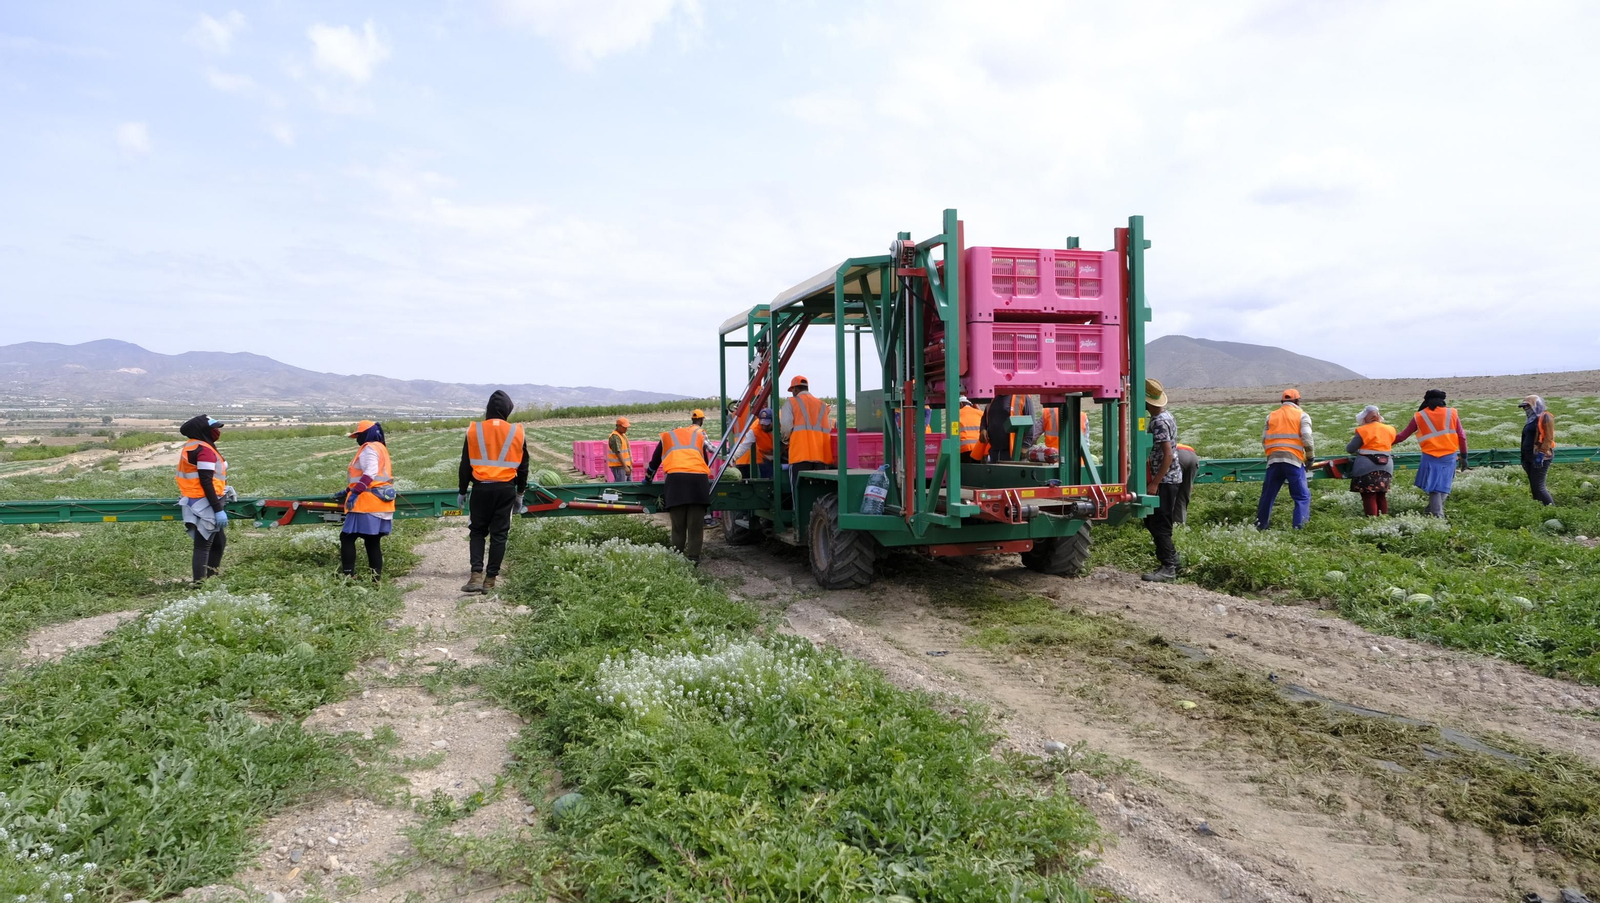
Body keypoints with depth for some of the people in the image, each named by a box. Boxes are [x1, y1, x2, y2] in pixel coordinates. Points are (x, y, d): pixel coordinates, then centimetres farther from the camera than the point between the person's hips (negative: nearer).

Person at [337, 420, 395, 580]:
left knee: (347, 537, -5)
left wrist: (355, 493, -24)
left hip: (368, 503, -10)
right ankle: (376, 577, 9)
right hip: (379, 504, 10)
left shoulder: (370, 449, -8)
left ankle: (347, 575, -6)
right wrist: (348, 491, 27)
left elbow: (369, 474, -21)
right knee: (373, 542, 10)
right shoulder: (380, 448, 23)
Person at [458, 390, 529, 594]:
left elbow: (465, 465, 3)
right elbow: (523, 468, 8)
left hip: (481, 488, 0)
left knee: (477, 531, 11)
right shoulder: (517, 433, 1)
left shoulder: (473, 431, -2)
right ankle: (490, 579, 7)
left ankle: (477, 574, -5)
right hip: (506, 489, 0)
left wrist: (462, 491, 13)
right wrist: (520, 494, 18)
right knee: (499, 534, 6)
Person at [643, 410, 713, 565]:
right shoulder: (699, 436, 30)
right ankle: (693, 559, 3)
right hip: (698, 479, 1)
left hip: (676, 479, -1)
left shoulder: (667, 437, 27)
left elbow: (654, 462, 33)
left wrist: (648, 479, 50)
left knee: (678, 527, 6)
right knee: (695, 526, 5)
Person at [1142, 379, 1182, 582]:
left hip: (1165, 480, -10)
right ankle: (1171, 558, 24)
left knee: (1159, 525, -4)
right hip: (1170, 479, 10)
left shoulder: (1159, 422, -19)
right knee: (1151, 520, 16)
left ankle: (1168, 569, 2)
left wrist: (1155, 483, -22)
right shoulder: (1167, 416, 12)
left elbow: (1168, 455, -23)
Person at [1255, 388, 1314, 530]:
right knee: (1302, 496, 2)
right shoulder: (1302, 415, 5)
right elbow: (1306, 438, -6)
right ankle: (1299, 526, -10)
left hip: (1273, 460, 4)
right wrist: (1310, 456, 7)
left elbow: (1263, 440, 10)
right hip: (1293, 459, -4)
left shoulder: (1271, 416, 16)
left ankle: (1261, 524, 21)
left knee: (1268, 493, 14)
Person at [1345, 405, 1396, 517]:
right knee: (1381, 496, 18)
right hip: (1385, 468, 6)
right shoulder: (1389, 430, 6)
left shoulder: (1363, 431, -11)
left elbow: (1350, 449, -8)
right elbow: (1390, 444, 18)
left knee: (1369, 497, 0)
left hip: (1367, 468, -6)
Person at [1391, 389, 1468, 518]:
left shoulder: (1419, 416, 0)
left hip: (1430, 457, -1)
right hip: (1449, 457, 1)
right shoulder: (1452, 413, 2)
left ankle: (1437, 515, 3)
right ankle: (1434, 510, 14)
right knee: (1443, 486, 14)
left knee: (1434, 488, 5)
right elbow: (1461, 436, 3)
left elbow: (1402, 436, 5)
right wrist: (1464, 456, 10)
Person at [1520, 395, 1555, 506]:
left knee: (1538, 487, -11)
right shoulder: (1532, 419, 19)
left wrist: (1541, 455, -21)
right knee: (1534, 487, 10)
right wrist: (1524, 458, 21)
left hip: (1540, 458, -9)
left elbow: (1548, 438, -15)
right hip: (1530, 458, 9)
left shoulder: (1545, 418, -8)